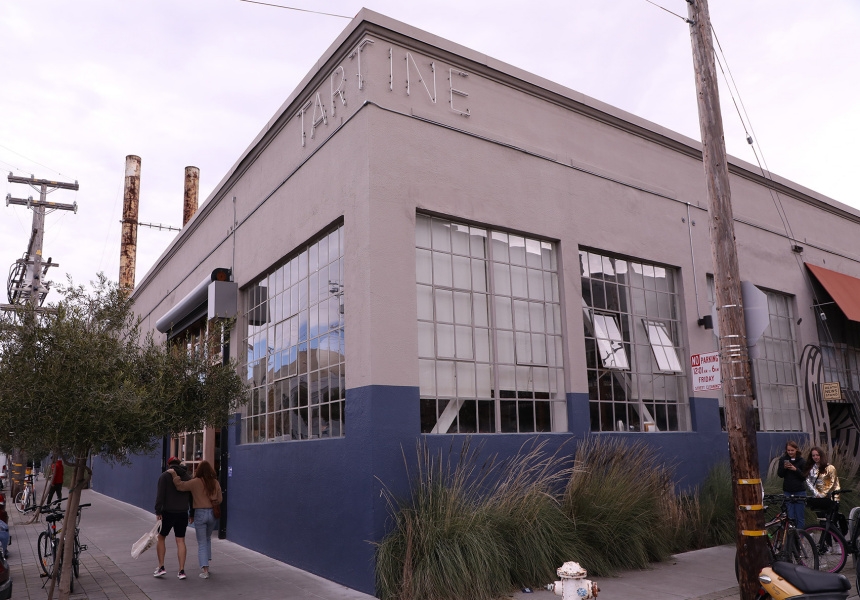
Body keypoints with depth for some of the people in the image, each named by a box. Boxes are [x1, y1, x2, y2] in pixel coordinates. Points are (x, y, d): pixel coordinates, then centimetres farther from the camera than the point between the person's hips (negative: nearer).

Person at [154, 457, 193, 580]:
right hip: (183, 514, 3)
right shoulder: (188, 477, 8)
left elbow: (160, 495, -13)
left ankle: (161, 567, 11)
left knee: (160, 538, 15)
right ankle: (181, 571, 6)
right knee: (181, 541, 7)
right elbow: (192, 497, 10)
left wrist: (158, 512, -12)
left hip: (168, 513, -3)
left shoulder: (164, 476, -3)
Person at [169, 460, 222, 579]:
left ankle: (204, 570, -3)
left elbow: (180, 485, -19)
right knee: (208, 539, 24)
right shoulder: (215, 482, -1)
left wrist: (174, 475, -6)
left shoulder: (196, 482, -12)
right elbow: (219, 499, 4)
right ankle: (206, 565, 26)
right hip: (212, 513, 3)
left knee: (202, 543, 3)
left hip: (200, 513, -3)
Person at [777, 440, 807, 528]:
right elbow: (780, 474, 2)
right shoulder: (783, 460, 4)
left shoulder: (802, 461, -2)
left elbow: (804, 477, -4)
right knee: (790, 516, 1)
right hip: (787, 491, 1)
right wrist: (784, 468, -17)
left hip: (800, 492, -1)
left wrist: (795, 469, -20)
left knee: (799, 517, 3)